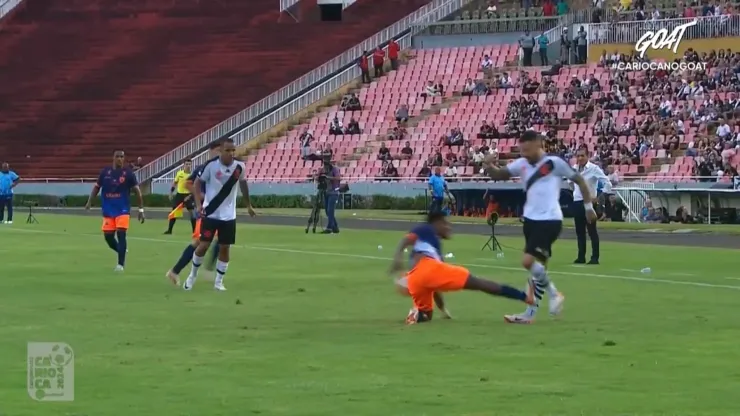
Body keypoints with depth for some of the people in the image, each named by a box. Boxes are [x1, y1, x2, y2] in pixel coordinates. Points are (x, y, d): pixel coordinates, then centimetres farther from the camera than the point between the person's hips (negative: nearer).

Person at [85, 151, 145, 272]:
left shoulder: (128, 173, -5)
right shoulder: (105, 172, 2)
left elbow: (137, 191, -3)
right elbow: (97, 187, 11)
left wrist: (141, 209, -6)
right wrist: (89, 202, -1)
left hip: (123, 210, -3)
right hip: (108, 210, 3)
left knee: (121, 234, -14)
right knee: (108, 236, 4)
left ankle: (121, 264, -10)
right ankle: (122, 252, 34)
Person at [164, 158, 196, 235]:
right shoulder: (179, 173, 0)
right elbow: (175, 183, 13)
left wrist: (190, 196, -20)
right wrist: (171, 192, 10)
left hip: (188, 195, -3)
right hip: (179, 194, 3)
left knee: (192, 212, -9)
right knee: (174, 212, 6)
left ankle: (195, 230, -2)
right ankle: (169, 230, 17)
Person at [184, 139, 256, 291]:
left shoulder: (239, 167, -4)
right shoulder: (211, 165, -15)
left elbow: (243, 184, 14)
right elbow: (197, 183, -5)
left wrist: (249, 205, 22)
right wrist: (199, 203, -18)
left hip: (228, 215, 3)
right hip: (210, 213, -3)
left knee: (224, 248, 3)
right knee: (204, 245, -4)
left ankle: (219, 281, 15)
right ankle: (193, 275, 18)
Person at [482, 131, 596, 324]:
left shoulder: (555, 163, -8)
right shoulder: (522, 164, 8)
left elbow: (579, 180, 1)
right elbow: (499, 175, 9)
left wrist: (588, 206, 4)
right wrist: (489, 166, -13)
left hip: (549, 220, -7)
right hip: (531, 219, 7)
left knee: (529, 261, -19)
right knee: (538, 264, 13)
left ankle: (553, 293, 0)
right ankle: (531, 312, 16)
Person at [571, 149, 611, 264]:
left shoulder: (594, 169, -11)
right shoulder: (574, 169, 8)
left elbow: (607, 183, -13)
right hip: (577, 202, 6)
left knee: (592, 231, -5)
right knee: (579, 231, 9)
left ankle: (595, 258, -4)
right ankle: (581, 257, 14)